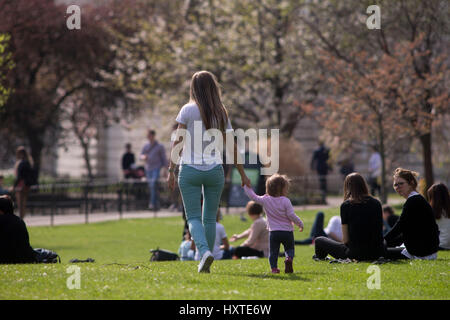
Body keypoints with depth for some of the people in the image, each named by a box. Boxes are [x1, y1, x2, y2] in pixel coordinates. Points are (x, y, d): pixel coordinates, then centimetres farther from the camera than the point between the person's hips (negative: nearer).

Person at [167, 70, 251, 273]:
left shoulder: (188, 110, -4)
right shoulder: (221, 113, 5)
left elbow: (177, 142, -7)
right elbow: (231, 147, 7)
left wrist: (171, 171, -4)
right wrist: (242, 174, 14)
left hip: (190, 170, -2)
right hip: (215, 170, 2)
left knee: (193, 217, 1)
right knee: (210, 218, 12)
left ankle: (204, 251, -24)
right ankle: (205, 263, 14)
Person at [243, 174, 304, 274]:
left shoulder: (265, 200, 0)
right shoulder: (285, 201, -10)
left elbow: (253, 197, 10)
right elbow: (291, 216, -11)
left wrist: (247, 187, 23)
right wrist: (300, 224, 4)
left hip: (273, 232, 2)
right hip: (287, 231, -2)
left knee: (273, 251, 9)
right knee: (289, 248, 11)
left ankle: (274, 267, -3)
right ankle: (289, 258, -17)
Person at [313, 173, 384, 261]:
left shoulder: (346, 205, -9)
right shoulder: (376, 203, 3)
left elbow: (345, 239, -8)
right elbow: (380, 231, 12)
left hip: (356, 254, -5)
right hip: (377, 254, 5)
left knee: (319, 241, 17)